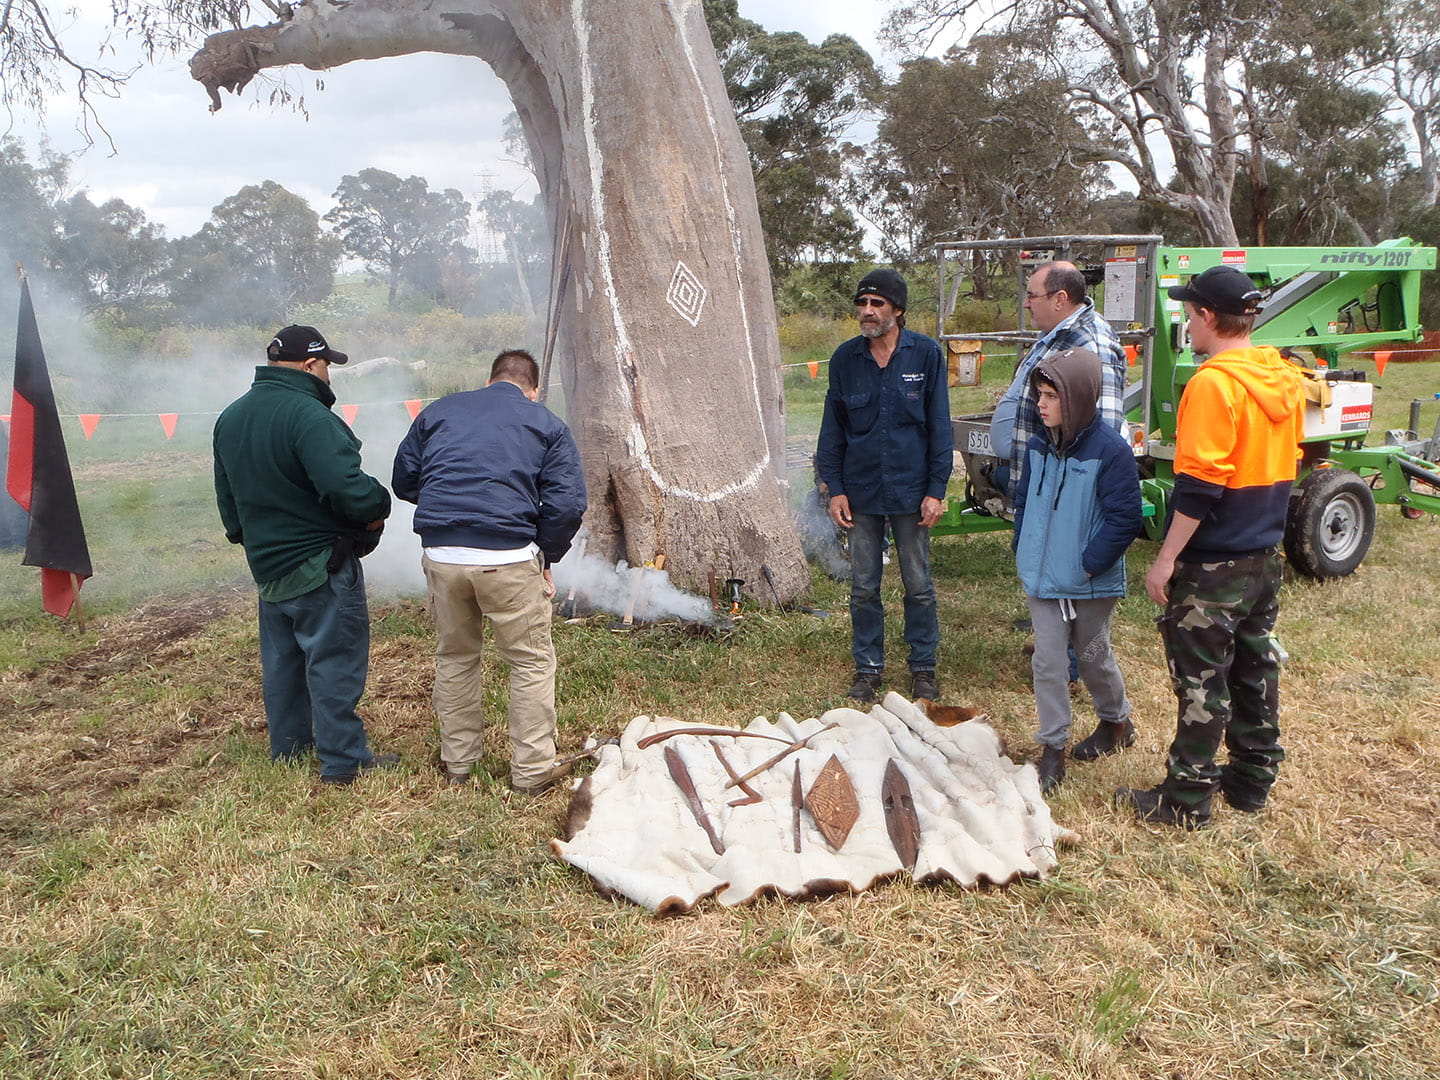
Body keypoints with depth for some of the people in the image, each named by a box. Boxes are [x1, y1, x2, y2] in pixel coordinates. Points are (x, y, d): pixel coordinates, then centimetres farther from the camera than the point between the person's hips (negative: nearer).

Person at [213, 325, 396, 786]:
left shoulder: (230, 418, 8)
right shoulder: (307, 415, -22)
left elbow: (227, 498, 17)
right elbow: (348, 489, -31)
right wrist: (378, 506, -12)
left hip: (265, 564, 9)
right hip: (320, 566, -9)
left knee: (281, 658, 20)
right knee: (334, 661, 0)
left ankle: (287, 746, 32)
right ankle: (343, 760, 6)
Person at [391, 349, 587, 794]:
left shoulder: (438, 412, 17)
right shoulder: (547, 425, 9)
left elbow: (403, 482, 20)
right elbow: (567, 503, -2)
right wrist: (546, 559, 9)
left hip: (441, 556, 4)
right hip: (509, 557, -3)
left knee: (454, 657, 21)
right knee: (532, 662, 10)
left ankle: (458, 761, 30)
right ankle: (532, 770, 14)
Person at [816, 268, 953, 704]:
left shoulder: (926, 354, -4)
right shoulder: (845, 359, 2)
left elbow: (939, 427, -2)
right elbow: (832, 428, 7)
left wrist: (936, 490, -6)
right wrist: (834, 487, 2)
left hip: (911, 490, -2)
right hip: (861, 492, 2)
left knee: (919, 585, 8)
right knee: (863, 587, 9)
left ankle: (923, 667, 23)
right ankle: (868, 668, 22)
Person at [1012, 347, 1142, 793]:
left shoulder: (1110, 450, -18)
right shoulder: (1039, 448, 2)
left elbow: (1125, 518, -17)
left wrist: (1090, 565, -17)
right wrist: (1024, 554, 6)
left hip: (1091, 584, -4)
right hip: (1044, 580, 5)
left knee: (1094, 658, 15)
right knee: (1047, 663, 4)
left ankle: (1117, 720, 42)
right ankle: (1053, 748, 15)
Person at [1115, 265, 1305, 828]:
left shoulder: (1213, 383, -20)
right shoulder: (1284, 379, 7)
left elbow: (1199, 486, -23)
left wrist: (1166, 558, -17)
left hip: (1212, 566, -8)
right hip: (1264, 558, 9)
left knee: (1202, 680, 0)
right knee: (1255, 669, 17)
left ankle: (1186, 799, 10)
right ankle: (1252, 780, 30)